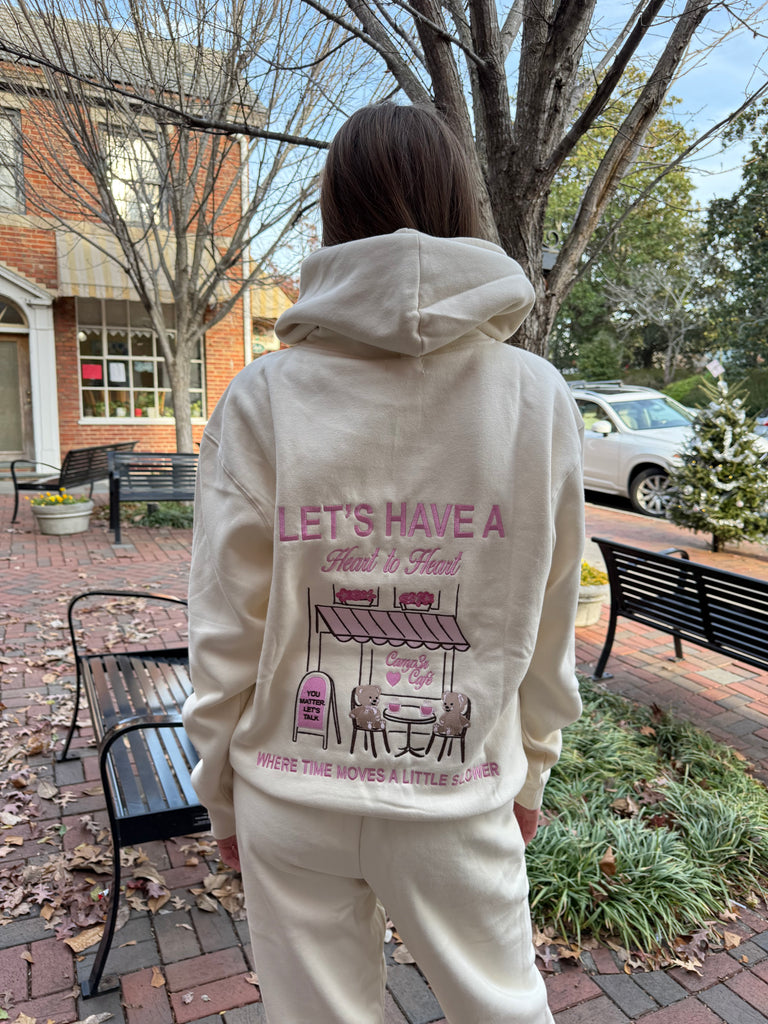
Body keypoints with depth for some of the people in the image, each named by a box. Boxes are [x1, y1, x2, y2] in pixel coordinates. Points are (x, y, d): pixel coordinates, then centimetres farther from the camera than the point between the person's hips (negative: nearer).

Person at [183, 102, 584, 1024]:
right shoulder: (538, 397, -9)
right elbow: (546, 625, -1)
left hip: (291, 798, 0)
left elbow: (226, 634, -7)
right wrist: (530, 771, 14)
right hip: (461, 799, 1)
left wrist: (223, 795, 8)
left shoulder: (263, 400, -12)